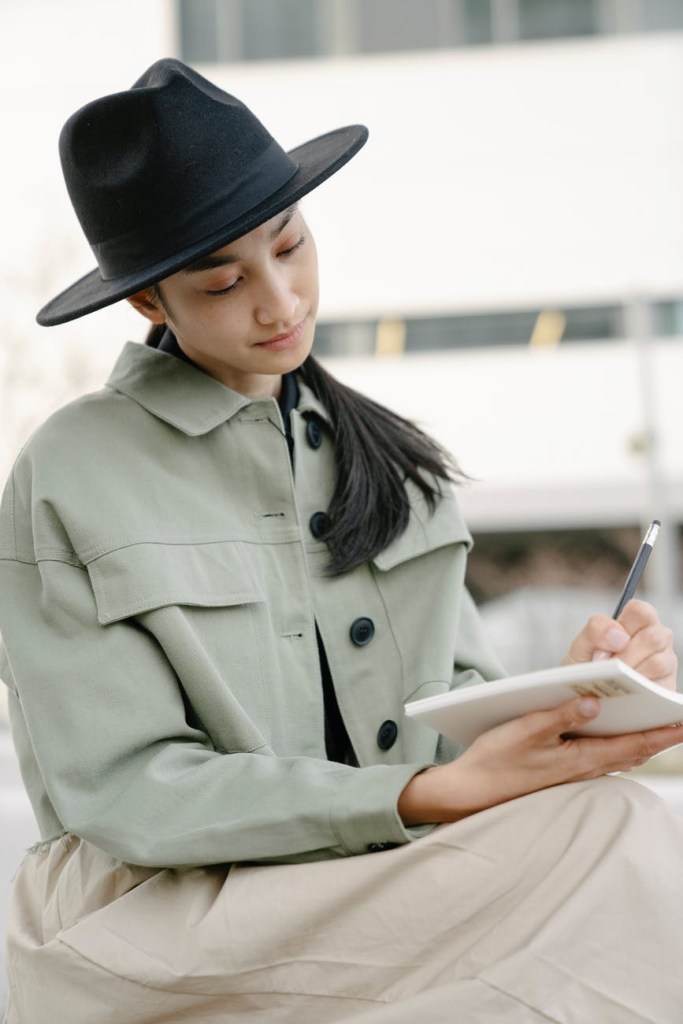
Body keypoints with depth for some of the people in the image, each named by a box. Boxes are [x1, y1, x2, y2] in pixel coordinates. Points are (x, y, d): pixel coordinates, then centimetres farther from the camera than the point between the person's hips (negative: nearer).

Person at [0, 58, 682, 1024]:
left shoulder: (387, 454, 12)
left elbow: (450, 696, 10)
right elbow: (124, 789, -10)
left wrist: (563, 700, -14)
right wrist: (427, 798, -20)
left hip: (388, 889, 5)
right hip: (163, 909, -5)